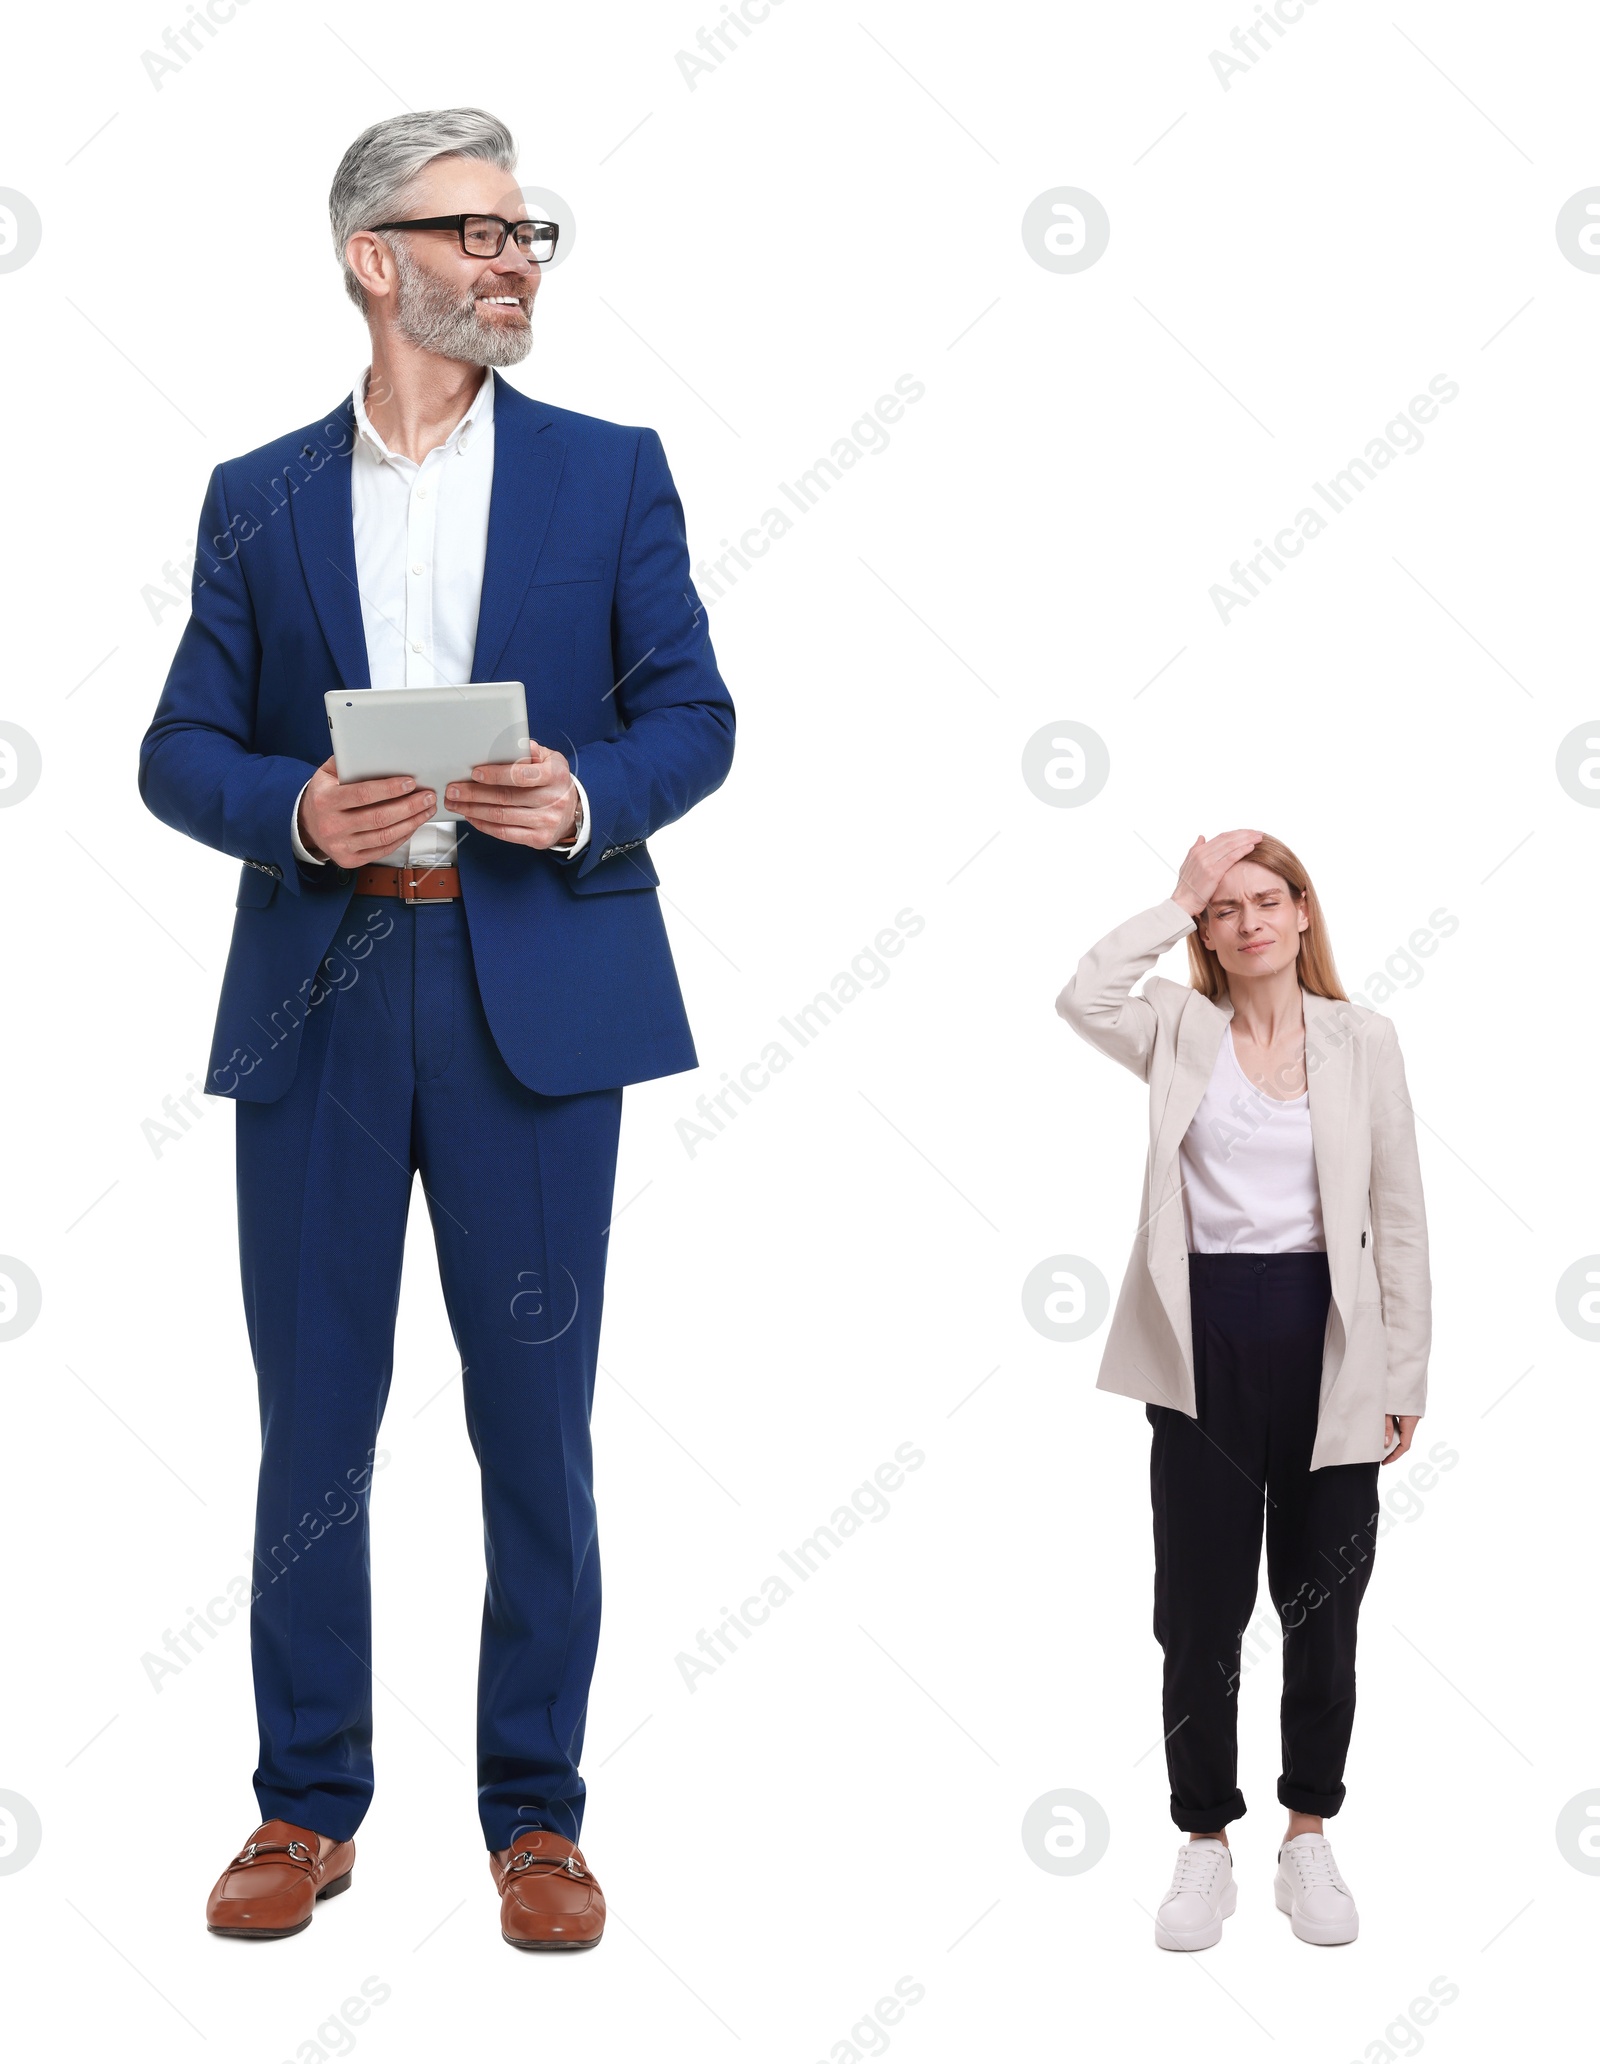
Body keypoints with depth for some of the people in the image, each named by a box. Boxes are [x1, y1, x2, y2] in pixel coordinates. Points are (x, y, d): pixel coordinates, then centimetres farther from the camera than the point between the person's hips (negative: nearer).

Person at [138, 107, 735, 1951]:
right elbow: (181, 751, 7)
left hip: (534, 990, -1)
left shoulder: (609, 472, 10)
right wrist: (294, 813, -13)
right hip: (317, 1001, 1)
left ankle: (535, 1814, 16)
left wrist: (589, 800, -14)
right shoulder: (258, 498, 12)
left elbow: (691, 714, 5)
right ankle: (306, 1808, 19)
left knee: (534, 1421, 4)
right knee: (311, 1419, 6)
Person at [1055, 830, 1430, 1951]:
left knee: (1325, 1607, 10)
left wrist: (1405, 1375, 2)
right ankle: (1206, 1845, 20)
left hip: (1326, 1349, 1)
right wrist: (1180, 898, -11)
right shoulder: (1182, 1033, 2)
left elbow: (1399, 1215, 4)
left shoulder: (1363, 1039, 3)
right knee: (1201, 1612, 5)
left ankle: (1309, 1838, 26)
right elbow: (1085, 997, -20)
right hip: (1207, 1344, -1)